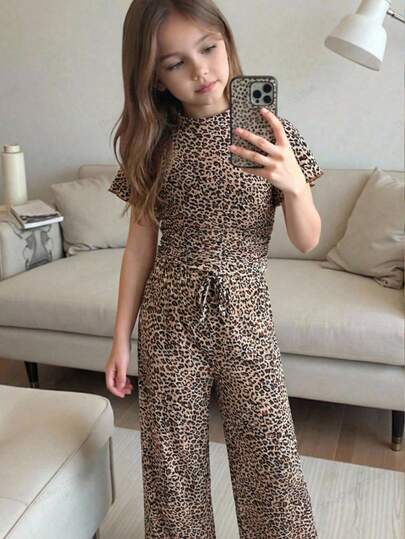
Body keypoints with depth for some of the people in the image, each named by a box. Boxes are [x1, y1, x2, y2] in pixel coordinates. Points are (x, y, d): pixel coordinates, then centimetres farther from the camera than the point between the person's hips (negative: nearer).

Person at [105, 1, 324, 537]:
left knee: (271, 460, 5)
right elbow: (140, 246, 3)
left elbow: (307, 240, -3)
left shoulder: (273, 132, -3)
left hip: (243, 316, -1)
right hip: (168, 318, 1)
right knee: (171, 459, 11)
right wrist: (121, 340, 4)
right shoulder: (152, 141, -1)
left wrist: (293, 183, -23)